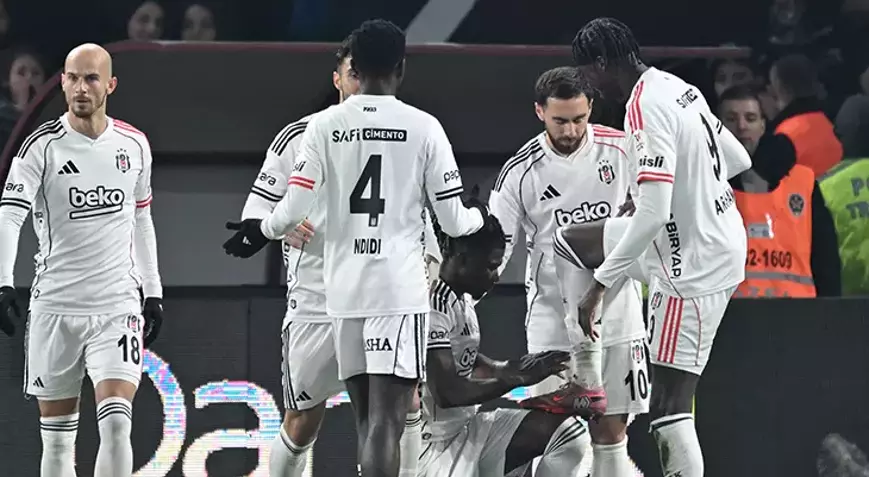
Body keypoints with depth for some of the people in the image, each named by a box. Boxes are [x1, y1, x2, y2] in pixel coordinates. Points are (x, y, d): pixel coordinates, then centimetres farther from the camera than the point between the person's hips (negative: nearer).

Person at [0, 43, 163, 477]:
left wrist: (153, 291, 17)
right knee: (57, 437, 4)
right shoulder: (43, 146, -6)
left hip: (118, 305, 1)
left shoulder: (134, 145, 6)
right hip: (54, 306, -1)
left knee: (116, 425, -14)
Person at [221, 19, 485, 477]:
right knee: (385, 419, -10)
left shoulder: (325, 125, 2)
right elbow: (453, 220, -1)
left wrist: (260, 231, 18)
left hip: (344, 290, 3)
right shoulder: (423, 127, -2)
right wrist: (479, 216, 23)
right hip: (399, 289, -3)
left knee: (367, 418, 15)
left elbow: (293, 209, -4)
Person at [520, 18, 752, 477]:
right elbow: (739, 160, 16)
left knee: (669, 410, -9)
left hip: (693, 268, -10)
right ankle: (581, 382, 27)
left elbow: (652, 215, -30)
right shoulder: (680, 88, 4)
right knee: (569, 240, 21)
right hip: (718, 241, 10)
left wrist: (600, 284, -23)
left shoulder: (645, 109, -24)